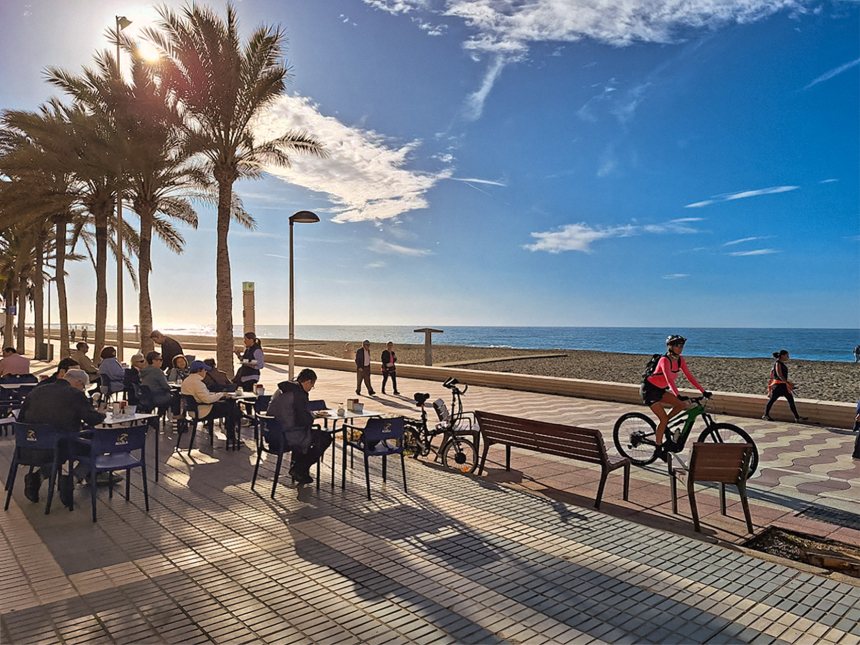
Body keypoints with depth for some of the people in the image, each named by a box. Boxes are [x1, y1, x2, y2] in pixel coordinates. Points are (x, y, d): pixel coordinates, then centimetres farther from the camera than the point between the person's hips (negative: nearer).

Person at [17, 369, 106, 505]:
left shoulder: (36, 391, 10)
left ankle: (36, 475, 21)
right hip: (59, 450, -6)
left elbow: (20, 419, 16)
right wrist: (102, 415, 12)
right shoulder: (75, 394, -6)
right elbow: (93, 419, -9)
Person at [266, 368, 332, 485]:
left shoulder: (281, 390, 12)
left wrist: (309, 415, 16)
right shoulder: (299, 394, -17)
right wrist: (312, 416, 5)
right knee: (325, 437, 4)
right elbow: (305, 419, -17)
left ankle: (297, 467, 31)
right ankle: (299, 469, 10)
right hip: (287, 437, -10)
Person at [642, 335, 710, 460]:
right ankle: (659, 449, 3)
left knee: (680, 405, -9)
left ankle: (662, 426, 10)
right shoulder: (665, 360, -25)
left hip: (660, 389, 8)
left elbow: (689, 376, -1)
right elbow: (669, 379, -36)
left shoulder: (680, 360, -1)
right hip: (650, 389, -8)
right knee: (664, 419, -9)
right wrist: (678, 395, -47)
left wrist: (703, 391, -8)